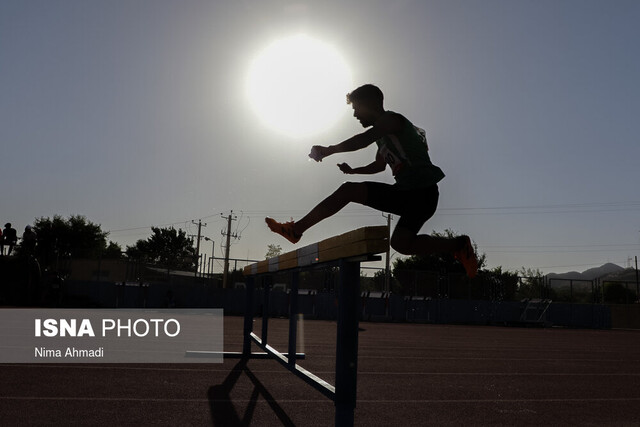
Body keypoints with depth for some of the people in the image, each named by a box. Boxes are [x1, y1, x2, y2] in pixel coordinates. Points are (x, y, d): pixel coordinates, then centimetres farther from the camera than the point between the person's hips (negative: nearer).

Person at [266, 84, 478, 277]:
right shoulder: (383, 133, 21)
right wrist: (353, 170, 29)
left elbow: (364, 139, -27)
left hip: (423, 193, -10)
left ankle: (458, 245, -7)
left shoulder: (392, 120, -9)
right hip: (404, 192, 10)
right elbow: (380, 165, 38)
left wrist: (328, 150, -22)